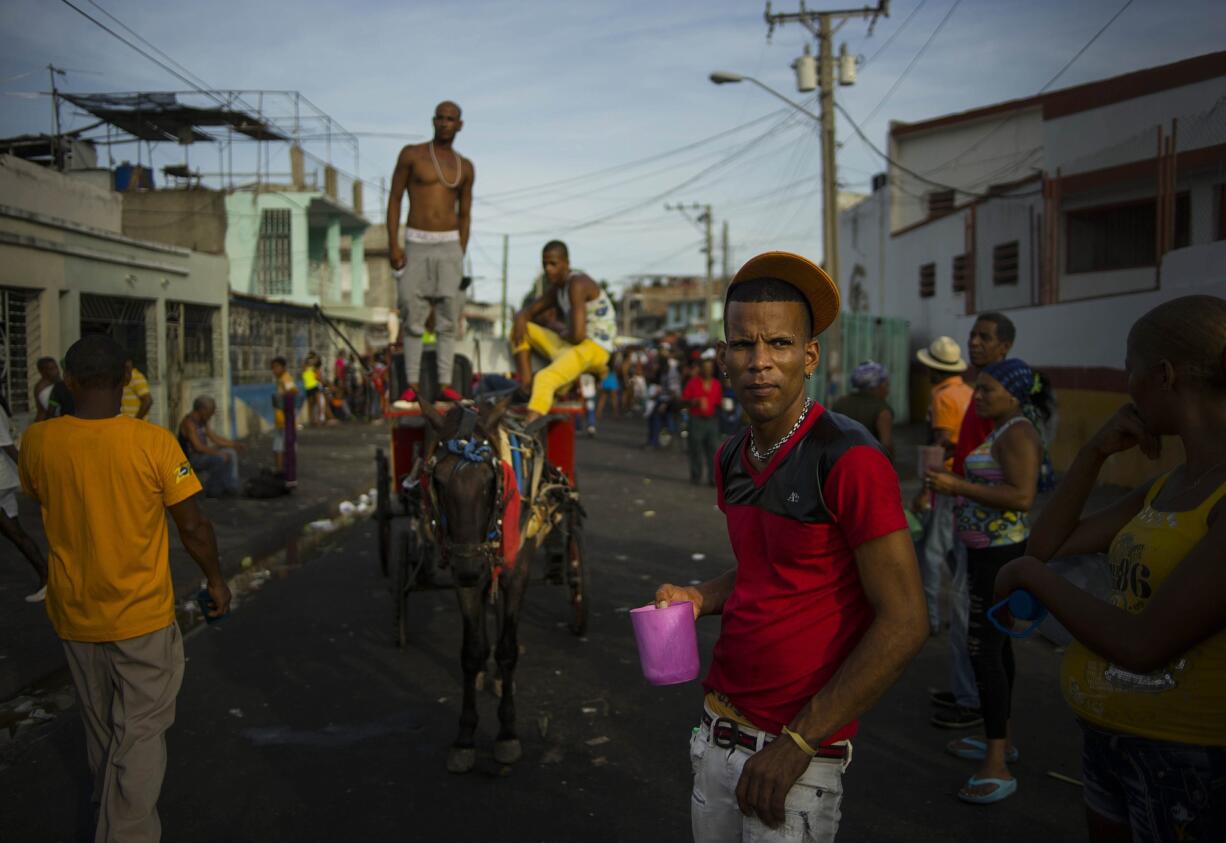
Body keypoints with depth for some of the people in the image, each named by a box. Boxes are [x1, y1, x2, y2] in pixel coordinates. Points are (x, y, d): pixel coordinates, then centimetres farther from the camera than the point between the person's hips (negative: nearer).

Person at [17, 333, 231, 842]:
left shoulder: (37, 442, -9)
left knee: (100, 728, 24)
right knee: (139, 734, 7)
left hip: (73, 615, 5)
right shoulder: (154, 443, -19)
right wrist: (216, 580, 3)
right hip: (141, 614, -4)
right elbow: (193, 525, -12)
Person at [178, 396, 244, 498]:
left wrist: (234, 444, 5)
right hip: (189, 459, -10)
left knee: (231, 453, 6)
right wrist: (218, 453, -25)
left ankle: (231, 488, 3)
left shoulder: (202, 421, 8)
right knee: (220, 459, -27)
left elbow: (214, 438, 13)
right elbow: (198, 446, -28)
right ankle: (212, 491, -12)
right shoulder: (189, 422, -22)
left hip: (200, 456, 10)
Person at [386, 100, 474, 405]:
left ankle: (445, 384, 3)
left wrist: (461, 256, 7)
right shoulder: (411, 154, 2)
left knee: (448, 320, 0)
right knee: (413, 319, -2)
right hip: (416, 245, -2)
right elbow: (394, 199, 1)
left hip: (450, 245, 2)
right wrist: (393, 245, -8)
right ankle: (412, 385, 4)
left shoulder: (465, 168, 10)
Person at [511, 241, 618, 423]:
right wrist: (521, 318, -4)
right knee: (520, 329, 11)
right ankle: (525, 389, -4)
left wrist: (562, 335, -2)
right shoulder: (557, 287, 14)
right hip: (568, 345, 10)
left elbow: (577, 334, -25)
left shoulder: (577, 284, -16)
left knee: (544, 378, -33)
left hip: (593, 349, -10)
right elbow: (531, 310, 21)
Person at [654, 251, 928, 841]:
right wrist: (700, 597, 1)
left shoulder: (849, 461, -18)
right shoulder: (731, 460, 6)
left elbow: (903, 624, -19)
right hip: (717, 731, 7)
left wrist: (797, 742, -18)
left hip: (800, 751, -7)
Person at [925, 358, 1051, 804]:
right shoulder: (1003, 430, 14)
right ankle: (1000, 738, 31)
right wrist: (955, 484, 14)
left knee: (984, 649, -12)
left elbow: (1023, 497, -27)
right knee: (995, 642, 18)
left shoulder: (1018, 434, -17)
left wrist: (958, 487, -25)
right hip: (988, 549, 11)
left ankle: (997, 767, -9)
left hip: (1001, 553, -11)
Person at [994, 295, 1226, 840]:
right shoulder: (1170, 485, 6)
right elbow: (1047, 545, 9)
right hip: (1111, 736, 8)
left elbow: (1142, 645, -26)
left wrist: (1029, 573, -12)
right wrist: (1095, 451, -2)